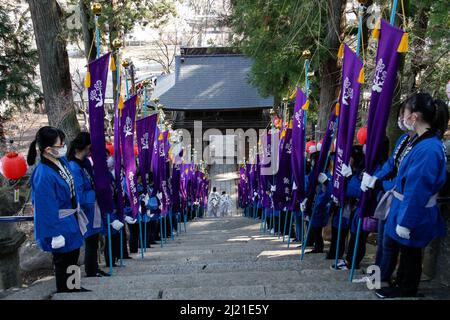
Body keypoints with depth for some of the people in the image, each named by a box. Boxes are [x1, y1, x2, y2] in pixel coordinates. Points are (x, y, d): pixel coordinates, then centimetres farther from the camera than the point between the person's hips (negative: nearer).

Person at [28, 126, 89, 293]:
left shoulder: (61, 160, -3)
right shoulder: (43, 175, -28)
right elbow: (46, 208, -24)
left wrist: (77, 211, 19)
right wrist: (55, 233, -19)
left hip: (71, 219, 9)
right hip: (61, 224, -9)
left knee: (73, 255, 23)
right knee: (63, 259, 9)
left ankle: (72, 287, 43)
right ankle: (63, 291, 29)